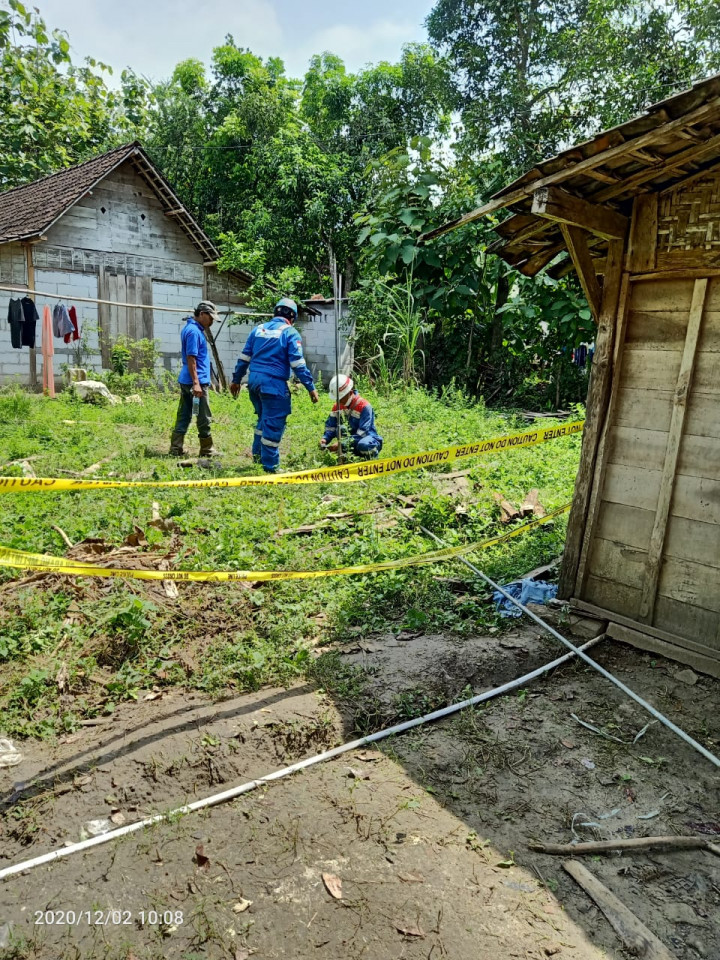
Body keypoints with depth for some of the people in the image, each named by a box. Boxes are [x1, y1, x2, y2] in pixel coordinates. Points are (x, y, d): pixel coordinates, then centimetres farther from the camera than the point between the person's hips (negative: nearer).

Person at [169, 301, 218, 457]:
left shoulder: (192, 328, 15)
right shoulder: (194, 331, -15)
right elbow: (191, 358, -21)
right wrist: (196, 383, -23)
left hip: (186, 380, 10)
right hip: (196, 381, -10)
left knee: (184, 416, 10)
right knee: (204, 418, 1)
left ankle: (176, 449, 13)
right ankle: (207, 450, 11)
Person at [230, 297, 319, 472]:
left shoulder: (258, 329, 14)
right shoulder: (290, 333, -4)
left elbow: (244, 357, 14)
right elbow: (298, 364, -11)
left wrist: (236, 380, 22)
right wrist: (311, 387, -7)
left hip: (254, 381, 7)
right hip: (273, 383, -7)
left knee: (264, 419, 24)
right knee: (274, 424, 0)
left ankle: (257, 454, 32)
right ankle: (270, 466, 4)